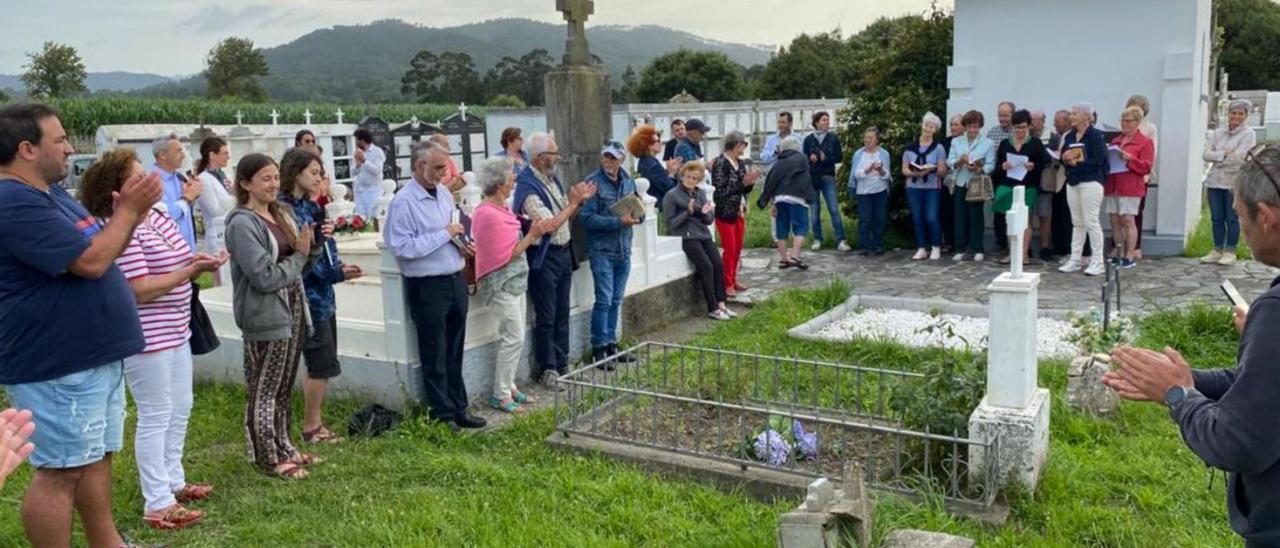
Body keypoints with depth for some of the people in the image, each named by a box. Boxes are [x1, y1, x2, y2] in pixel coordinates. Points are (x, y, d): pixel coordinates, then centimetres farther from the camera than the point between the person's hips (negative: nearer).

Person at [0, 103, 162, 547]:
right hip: (58, 367, -11)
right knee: (60, 471, -2)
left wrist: (131, 213, 2)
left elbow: (101, 250, 18)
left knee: (96, 457, 18)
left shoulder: (50, 193, 14)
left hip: (91, 356, 11)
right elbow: (91, 261, -25)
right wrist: (129, 209, -14)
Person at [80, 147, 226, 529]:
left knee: (180, 410, 18)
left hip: (174, 331, 9)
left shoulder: (159, 217, 8)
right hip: (145, 338, -9)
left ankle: (173, 481, 34)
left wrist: (199, 262, -7)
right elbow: (141, 290, -24)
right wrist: (191, 270, -22)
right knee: (156, 416, -1)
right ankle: (158, 504, 9)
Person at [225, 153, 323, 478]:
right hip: (266, 317, -8)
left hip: (292, 312, 8)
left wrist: (312, 247, -5)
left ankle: (283, 446, 28)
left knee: (285, 387, 17)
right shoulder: (242, 224, -14)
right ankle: (269, 458, 12)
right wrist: (298, 255, -10)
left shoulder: (280, 215, 9)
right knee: (264, 390, 2)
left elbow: (301, 266, 14)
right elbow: (264, 277, -20)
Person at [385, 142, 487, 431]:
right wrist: (445, 234, -19)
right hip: (427, 286, -7)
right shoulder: (403, 202, -14)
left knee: (454, 353, 16)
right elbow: (403, 247, -22)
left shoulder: (445, 195, 9)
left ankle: (458, 409, 27)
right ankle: (442, 415, 17)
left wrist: (462, 243, 1)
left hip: (456, 280, 7)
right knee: (434, 357, 5)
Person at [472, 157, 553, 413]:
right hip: (501, 283, -10)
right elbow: (506, 256, -20)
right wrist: (532, 236, -16)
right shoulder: (489, 215, -19)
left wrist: (534, 233, 9)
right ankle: (500, 395, 2)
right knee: (514, 337, -7)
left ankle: (508, 386, 23)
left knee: (513, 336, 13)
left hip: (515, 280, 10)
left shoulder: (499, 209, 9)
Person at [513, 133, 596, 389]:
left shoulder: (553, 178, 8)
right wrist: (573, 202, -14)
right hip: (544, 257, -8)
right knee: (546, 317, 1)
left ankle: (562, 364, 24)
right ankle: (547, 370, 11)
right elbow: (550, 225, -22)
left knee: (562, 313, 14)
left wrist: (580, 200, -1)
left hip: (564, 252, 8)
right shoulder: (528, 187, -17)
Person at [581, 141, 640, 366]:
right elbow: (588, 219, -17)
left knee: (616, 301, 12)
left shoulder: (629, 182, 10)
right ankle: (598, 348, 4)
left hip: (623, 250, 6)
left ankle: (611, 344, 23)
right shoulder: (593, 183, -10)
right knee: (604, 300, -6)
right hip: (602, 250, -6)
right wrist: (619, 222, -22)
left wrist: (635, 216, -7)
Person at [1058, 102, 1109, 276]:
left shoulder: (1095, 136, -8)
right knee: (1077, 223, 11)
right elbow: (1063, 156, 14)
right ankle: (1075, 260, 15)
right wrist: (1065, 158, -8)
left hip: (1090, 182, -7)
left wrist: (1077, 163, -13)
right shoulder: (1069, 136, 12)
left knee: (1091, 222, -5)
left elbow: (1098, 160, -15)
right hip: (1072, 182, 7)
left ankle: (1098, 262, 1)